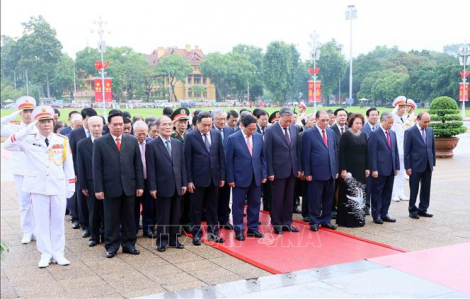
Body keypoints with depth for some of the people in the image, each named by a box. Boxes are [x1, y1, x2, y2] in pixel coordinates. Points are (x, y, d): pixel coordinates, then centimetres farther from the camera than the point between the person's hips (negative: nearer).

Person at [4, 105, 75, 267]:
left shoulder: (62, 140, 1)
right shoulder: (28, 140, -3)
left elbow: (69, 165, 4)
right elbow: (7, 145, -17)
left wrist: (71, 186, 2)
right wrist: (27, 129, -25)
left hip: (58, 187, 1)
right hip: (38, 188, -1)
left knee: (58, 221, 8)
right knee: (42, 222, 7)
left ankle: (58, 253, 18)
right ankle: (45, 254, 17)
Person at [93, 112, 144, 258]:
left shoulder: (132, 141, 6)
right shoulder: (100, 142, -1)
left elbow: (138, 164, 6)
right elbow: (97, 167, -3)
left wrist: (140, 185, 2)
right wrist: (98, 188, -8)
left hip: (129, 186, 2)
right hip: (110, 187, -2)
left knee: (129, 218, 10)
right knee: (111, 219, 6)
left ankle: (128, 244, 22)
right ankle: (111, 246, 17)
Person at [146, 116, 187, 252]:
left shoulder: (178, 143, 9)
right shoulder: (151, 145, -5)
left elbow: (182, 164, 10)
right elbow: (151, 168, -8)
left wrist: (184, 183, 6)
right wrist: (152, 187, -11)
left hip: (177, 187, 4)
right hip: (162, 187, -4)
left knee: (175, 216, 11)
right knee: (162, 217, 5)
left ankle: (173, 239, 23)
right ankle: (162, 241, 18)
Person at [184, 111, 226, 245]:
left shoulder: (216, 134, 3)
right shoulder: (190, 136, -8)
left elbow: (221, 156, 7)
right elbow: (187, 160, -7)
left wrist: (222, 176, 5)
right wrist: (189, 180, -9)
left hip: (214, 177, 3)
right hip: (198, 178, -3)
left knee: (213, 208, 12)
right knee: (196, 209, 7)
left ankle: (213, 233, 23)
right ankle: (196, 234, 19)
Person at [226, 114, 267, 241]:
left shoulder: (259, 137, 2)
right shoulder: (233, 138, -8)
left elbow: (263, 156, 8)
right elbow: (229, 160, -6)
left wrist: (264, 174, 4)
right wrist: (230, 179, -8)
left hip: (256, 177, 4)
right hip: (240, 177, -4)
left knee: (255, 204, 11)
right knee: (238, 205, 5)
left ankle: (252, 228, 23)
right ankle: (238, 230, 15)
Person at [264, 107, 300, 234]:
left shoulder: (294, 129, 5)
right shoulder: (270, 131, -9)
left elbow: (297, 149, 10)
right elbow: (268, 153, -9)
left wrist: (298, 168, 7)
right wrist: (270, 172, -11)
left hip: (292, 170, 5)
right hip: (278, 170, -5)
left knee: (289, 198, 11)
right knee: (277, 199, 5)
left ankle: (287, 223, 22)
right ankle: (276, 224, 17)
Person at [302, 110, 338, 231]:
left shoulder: (331, 132, 10)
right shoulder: (309, 134, -6)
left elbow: (334, 151, 14)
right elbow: (306, 155, -7)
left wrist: (336, 169, 10)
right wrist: (307, 173, -10)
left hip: (331, 172, 5)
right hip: (317, 172, -5)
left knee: (328, 198, 12)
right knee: (315, 199, 4)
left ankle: (326, 220, 24)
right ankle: (314, 221, 16)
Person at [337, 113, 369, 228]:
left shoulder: (364, 135, 10)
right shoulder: (345, 135, -6)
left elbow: (366, 153, 13)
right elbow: (341, 153, -9)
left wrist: (367, 168, 8)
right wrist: (343, 169, -15)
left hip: (360, 170, 5)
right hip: (349, 170, -5)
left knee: (360, 195, 7)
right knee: (348, 194, -2)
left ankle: (359, 218, 16)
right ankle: (346, 220, 6)